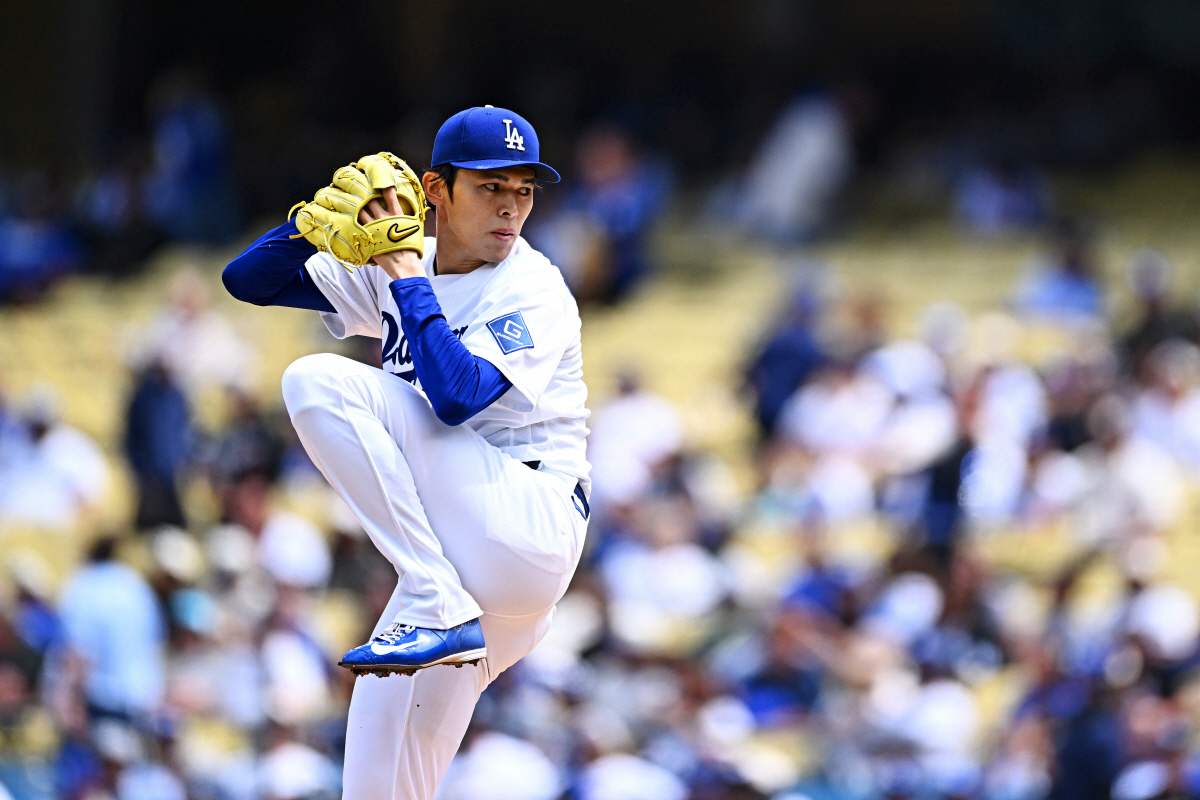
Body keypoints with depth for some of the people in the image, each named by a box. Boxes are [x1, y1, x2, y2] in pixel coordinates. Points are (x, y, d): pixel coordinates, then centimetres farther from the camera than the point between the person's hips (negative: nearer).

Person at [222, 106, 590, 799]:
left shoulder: (535, 292, -8)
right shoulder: (389, 273, 12)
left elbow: (456, 396, -25)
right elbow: (248, 281, 13)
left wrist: (406, 275, -16)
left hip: (532, 528, -7)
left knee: (323, 383, -16)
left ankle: (440, 610, -22)